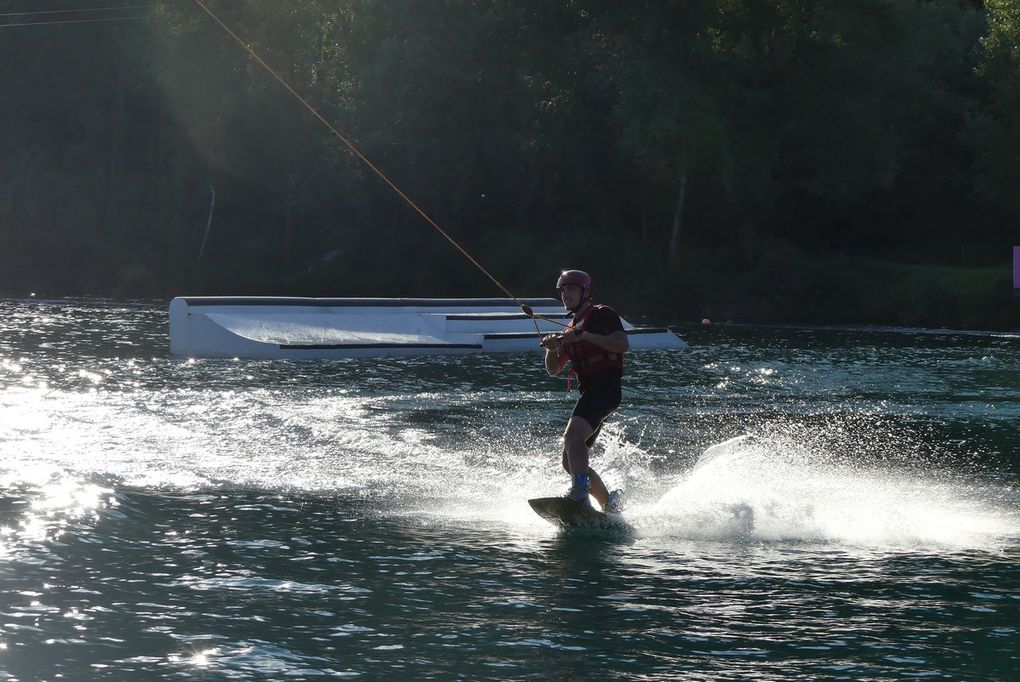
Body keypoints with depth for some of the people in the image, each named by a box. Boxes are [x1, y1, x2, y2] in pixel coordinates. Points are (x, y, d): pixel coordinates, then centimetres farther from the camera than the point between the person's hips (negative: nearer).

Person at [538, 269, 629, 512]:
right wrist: (551, 348, 2)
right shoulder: (570, 329, 27)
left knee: (572, 437, -31)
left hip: (605, 388, -9)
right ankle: (611, 503, 13)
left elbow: (623, 345, -11)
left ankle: (580, 492, -45)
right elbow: (553, 369, 24)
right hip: (589, 392, 9)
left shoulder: (602, 314, 4)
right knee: (571, 462, 6)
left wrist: (584, 336, -16)